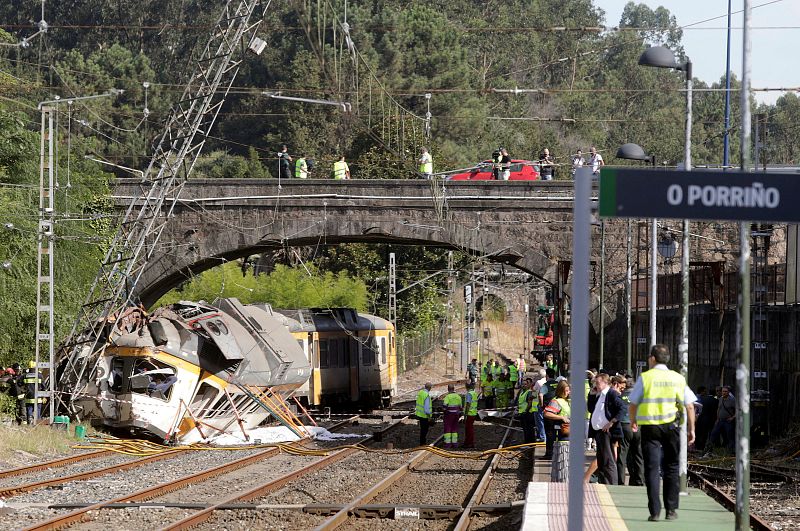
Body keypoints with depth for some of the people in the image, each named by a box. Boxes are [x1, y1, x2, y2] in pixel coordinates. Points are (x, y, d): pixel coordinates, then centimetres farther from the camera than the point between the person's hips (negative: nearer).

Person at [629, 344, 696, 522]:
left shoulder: (645, 377, -2)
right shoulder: (678, 379, 5)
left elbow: (633, 404, 3)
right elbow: (689, 406, 4)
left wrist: (633, 421, 21)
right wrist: (691, 429, 12)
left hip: (649, 426, -2)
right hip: (671, 426, 2)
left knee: (652, 468, 0)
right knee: (671, 467, 13)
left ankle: (655, 511, -7)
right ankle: (671, 510, 14)